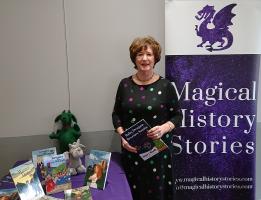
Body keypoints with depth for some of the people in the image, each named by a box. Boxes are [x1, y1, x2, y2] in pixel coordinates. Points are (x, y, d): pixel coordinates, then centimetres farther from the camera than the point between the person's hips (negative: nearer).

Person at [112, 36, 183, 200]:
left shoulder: (165, 85, -4)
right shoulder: (125, 84, 1)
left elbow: (177, 115, 1)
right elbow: (116, 114, 7)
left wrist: (164, 128, -18)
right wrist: (122, 135, -7)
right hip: (131, 149, 2)